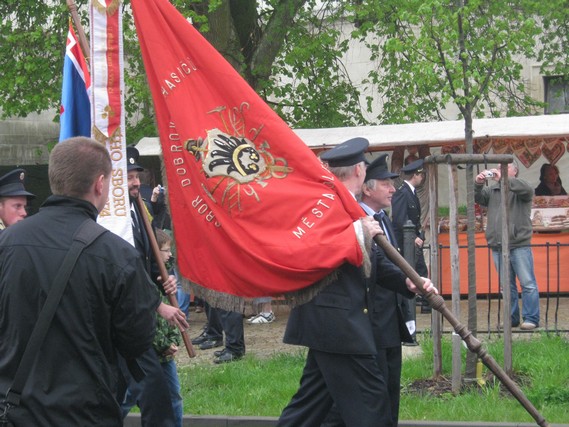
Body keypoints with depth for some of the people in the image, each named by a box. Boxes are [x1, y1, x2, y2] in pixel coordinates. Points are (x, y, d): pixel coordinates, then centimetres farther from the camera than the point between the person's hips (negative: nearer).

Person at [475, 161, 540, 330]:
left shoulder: (519, 188, 3)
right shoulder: (492, 191, 18)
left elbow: (527, 190, -19)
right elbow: (478, 197, 6)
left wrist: (503, 179, -28)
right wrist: (477, 184, -16)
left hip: (519, 245, -5)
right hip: (498, 246, 5)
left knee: (528, 283, -6)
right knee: (507, 285, 8)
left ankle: (531, 318, -4)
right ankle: (511, 318, 13)